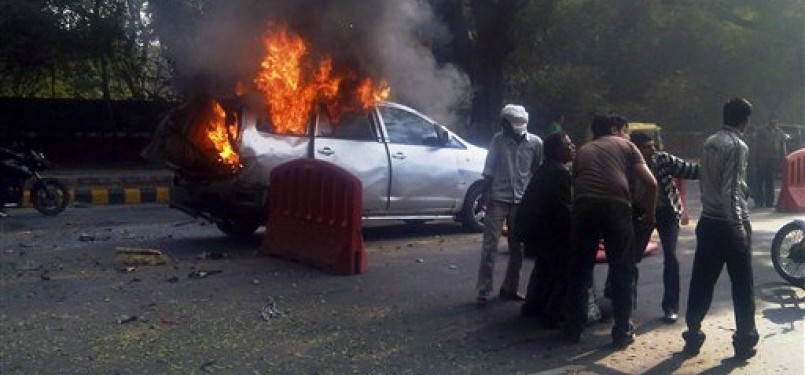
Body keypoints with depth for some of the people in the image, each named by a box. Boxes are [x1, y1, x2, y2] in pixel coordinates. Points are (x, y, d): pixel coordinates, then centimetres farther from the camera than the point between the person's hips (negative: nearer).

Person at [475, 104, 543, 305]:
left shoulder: (535, 143, -3)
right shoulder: (498, 139, -5)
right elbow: (489, 171, -1)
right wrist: (486, 195, -5)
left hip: (522, 200, 2)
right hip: (498, 199, -2)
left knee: (517, 246, 9)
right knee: (490, 244, -5)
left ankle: (510, 288, 20)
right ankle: (483, 291, -3)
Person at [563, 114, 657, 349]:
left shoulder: (583, 150, 30)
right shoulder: (626, 146, 21)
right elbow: (650, 183, 9)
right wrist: (650, 214, 22)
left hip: (584, 206, 3)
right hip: (616, 206, -2)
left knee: (579, 270, 13)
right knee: (622, 271, 11)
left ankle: (573, 329, 18)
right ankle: (623, 332, 15)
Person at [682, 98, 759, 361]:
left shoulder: (709, 143, 9)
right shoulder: (737, 146, -13)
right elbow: (732, 191, -19)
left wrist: (712, 207, 17)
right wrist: (739, 226, -17)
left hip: (708, 221, 7)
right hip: (730, 224, -6)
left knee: (701, 282, 10)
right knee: (742, 286, 5)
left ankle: (693, 337, 15)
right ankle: (744, 342, 12)